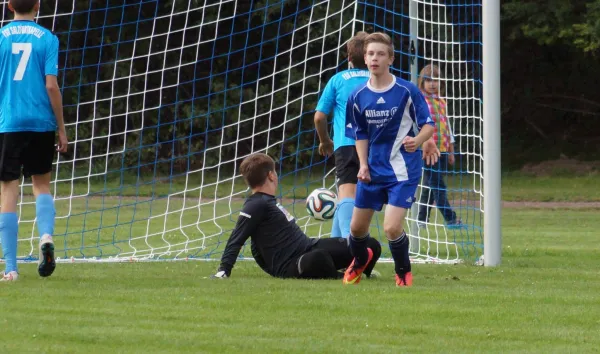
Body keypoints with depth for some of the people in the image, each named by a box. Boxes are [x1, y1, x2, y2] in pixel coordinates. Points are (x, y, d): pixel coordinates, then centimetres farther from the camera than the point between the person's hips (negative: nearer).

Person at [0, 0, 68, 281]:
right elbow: (51, 86, -4)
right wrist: (62, 129, 3)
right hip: (41, 122, 0)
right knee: (42, 183, 18)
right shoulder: (47, 39, 1)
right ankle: (46, 236, -10)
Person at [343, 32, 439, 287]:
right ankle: (360, 261, 47)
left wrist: (419, 140, -28)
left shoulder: (407, 91, -12)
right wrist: (363, 165, -2)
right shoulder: (358, 96, -1)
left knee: (392, 227, -17)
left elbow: (428, 125, -6)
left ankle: (403, 272, 11)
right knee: (357, 227, 12)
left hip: (403, 171, -4)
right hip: (373, 169, 4)